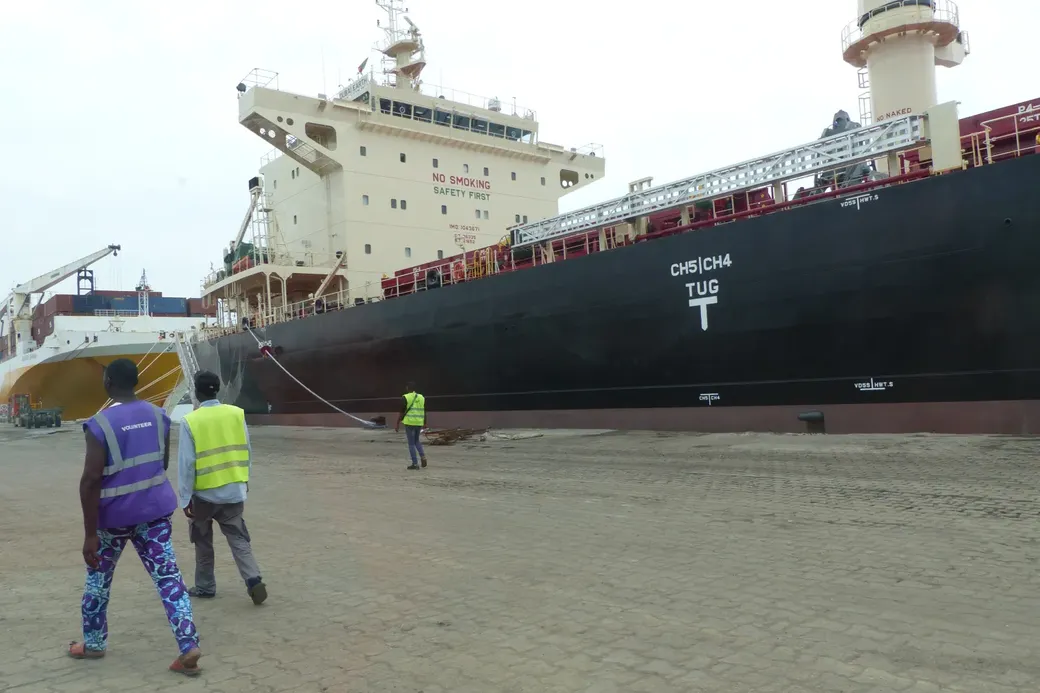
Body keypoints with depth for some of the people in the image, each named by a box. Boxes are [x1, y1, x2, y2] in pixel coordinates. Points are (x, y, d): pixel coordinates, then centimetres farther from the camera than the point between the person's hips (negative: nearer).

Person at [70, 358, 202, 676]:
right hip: (155, 508, 4)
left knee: (98, 578, 19)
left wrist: (90, 533, -15)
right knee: (167, 576, 3)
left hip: (114, 514, -4)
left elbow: (91, 480, -19)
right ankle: (189, 646, -4)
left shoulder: (100, 423, -16)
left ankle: (93, 643, 35)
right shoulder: (158, 416, 1)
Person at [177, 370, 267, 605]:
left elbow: (186, 463, -11)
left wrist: (185, 498, -5)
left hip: (204, 493, -2)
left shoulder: (190, 421, -12)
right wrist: (243, 481, 16)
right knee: (239, 538, 9)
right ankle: (254, 580, -7)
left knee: (203, 542, 17)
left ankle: (205, 587, 28)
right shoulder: (237, 414, -3)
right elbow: (247, 452, 3)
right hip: (233, 490, 2)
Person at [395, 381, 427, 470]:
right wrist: (425, 423, 20)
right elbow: (424, 412, 11)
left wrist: (397, 424, -4)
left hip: (409, 423, -5)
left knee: (411, 443, 3)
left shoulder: (406, 398, -7)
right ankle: (422, 456, 2)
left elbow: (401, 412, -9)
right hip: (419, 423, 5)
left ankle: (415, 464, 2)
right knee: (416, 440, 23)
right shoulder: (421, 397, 8)